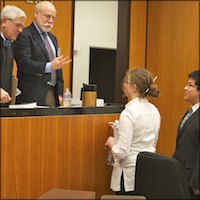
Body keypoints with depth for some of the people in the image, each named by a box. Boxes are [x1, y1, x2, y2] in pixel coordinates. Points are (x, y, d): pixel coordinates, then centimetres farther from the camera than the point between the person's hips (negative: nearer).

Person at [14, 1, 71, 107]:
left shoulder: (52, 38, 19)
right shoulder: (24, 35, -7)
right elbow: (24, 64, -17)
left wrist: (60, 93, 13)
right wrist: (50, 66, -30)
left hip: (53, 94, 7)